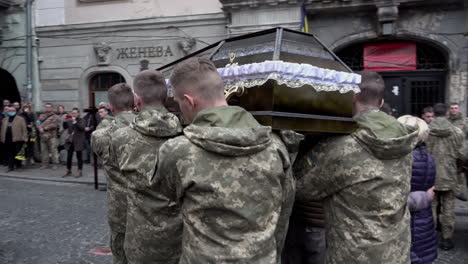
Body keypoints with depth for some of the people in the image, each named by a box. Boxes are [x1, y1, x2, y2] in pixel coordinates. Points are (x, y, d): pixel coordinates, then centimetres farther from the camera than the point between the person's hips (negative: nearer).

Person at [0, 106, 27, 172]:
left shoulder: (20, 119, 2)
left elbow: (24, 129, -3)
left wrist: (24, 138, -10)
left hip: (17, 139, -4)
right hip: (7, 140, 5)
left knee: (17, 153, -2)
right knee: (9, 154, 4)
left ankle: (18, 165, 12)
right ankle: (10, 167, 10)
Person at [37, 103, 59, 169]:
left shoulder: (54, 116, 2)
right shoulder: (42, 116, 19)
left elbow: (54, 125, -11)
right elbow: (38, 123, 10)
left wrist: (45, 128, -13)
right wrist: (40, 128, -9)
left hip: (51, 136, -5)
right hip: (43, 136, 5)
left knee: (53, 150, -6)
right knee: (44, 150, 8)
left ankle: (55, 164, -1)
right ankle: (45, 164, 16)